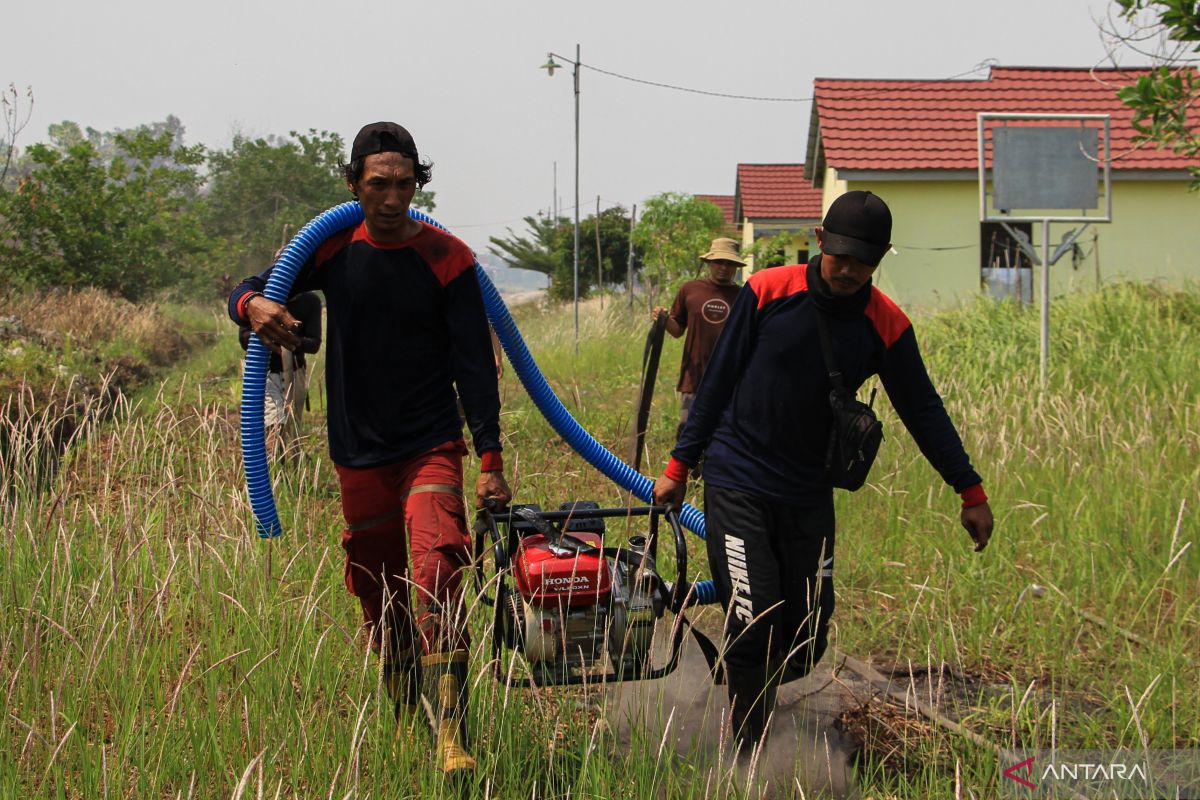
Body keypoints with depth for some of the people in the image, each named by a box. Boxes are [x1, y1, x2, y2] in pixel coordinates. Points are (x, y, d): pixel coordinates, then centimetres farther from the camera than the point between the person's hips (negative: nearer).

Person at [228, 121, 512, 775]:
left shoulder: (447, 259, -5)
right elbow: (244, 293, 7)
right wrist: (254, 305, -19)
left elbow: (475, 364, -5)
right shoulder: (333, 250, 3)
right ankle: (405, 720, 29)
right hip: (357, 452, 4)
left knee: (437, 582, -21)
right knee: (379, 596, 12)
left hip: (431, 449, -3)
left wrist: (490, 458, -12)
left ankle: (451, 738, -23)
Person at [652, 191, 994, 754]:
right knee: (754, 623, -14)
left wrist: (971, 493, 9)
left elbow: (923, 410, 8)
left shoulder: (887, 326, -2)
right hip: (736, 483, -3)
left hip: (810, 496, 3)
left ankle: (745, 699, 32)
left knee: (807, 640, 3)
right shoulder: (767, 292, -8)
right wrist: (679, 464, 3)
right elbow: (717, 382, 0)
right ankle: (748, 749, 2)